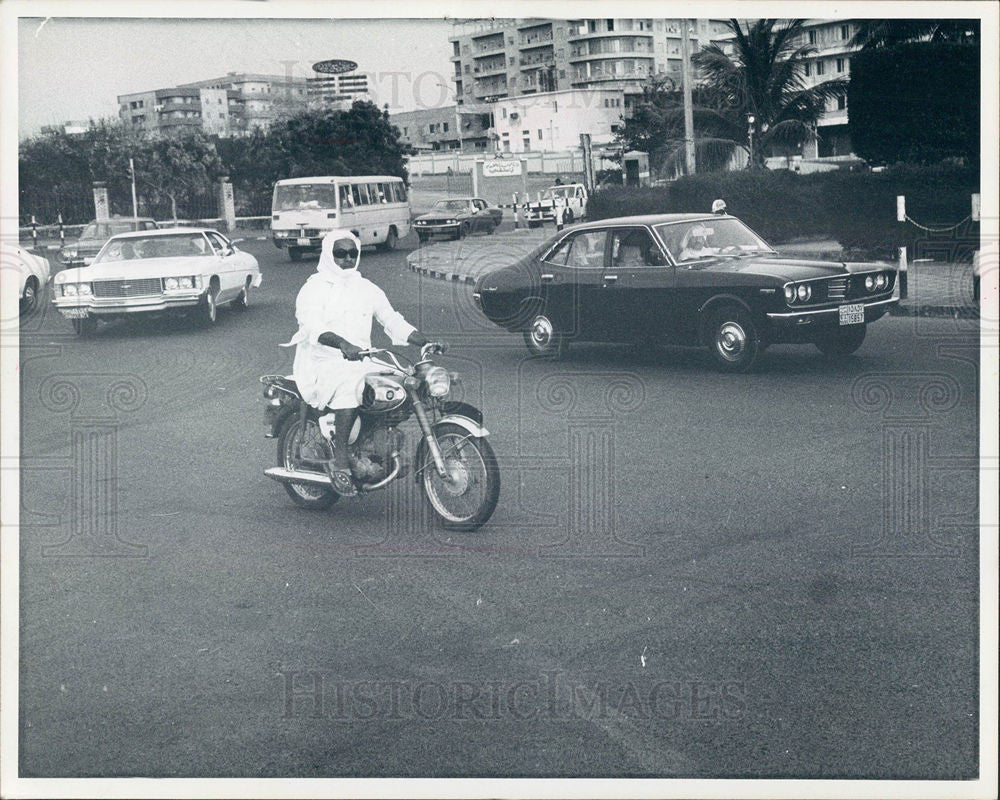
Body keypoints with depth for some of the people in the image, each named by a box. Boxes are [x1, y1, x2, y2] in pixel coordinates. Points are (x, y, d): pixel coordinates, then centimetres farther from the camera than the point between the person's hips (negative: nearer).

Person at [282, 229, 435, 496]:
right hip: (322, 362, -6)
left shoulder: (367, 289, 18)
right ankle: (339, 461, -33)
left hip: (360, 363, 6)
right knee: (351, 385, -38)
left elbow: (393, 321, 15)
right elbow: (313, 325, -20)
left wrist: (426, 342, -2)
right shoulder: (314, 288, -1)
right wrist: (343, 344, -40)